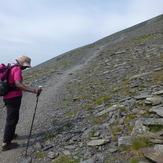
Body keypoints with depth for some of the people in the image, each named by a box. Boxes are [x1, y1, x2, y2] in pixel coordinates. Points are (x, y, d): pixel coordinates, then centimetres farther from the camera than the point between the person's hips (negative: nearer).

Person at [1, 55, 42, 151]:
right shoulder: (17, 69, -18)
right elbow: (18, 84, -35)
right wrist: (34, 91, -44)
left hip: (7, 97, 10)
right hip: (14, 98, -10)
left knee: (12, 117, 24)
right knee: (12, 119, 0)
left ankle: (10, 134, 40)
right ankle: (6, 143, 9)